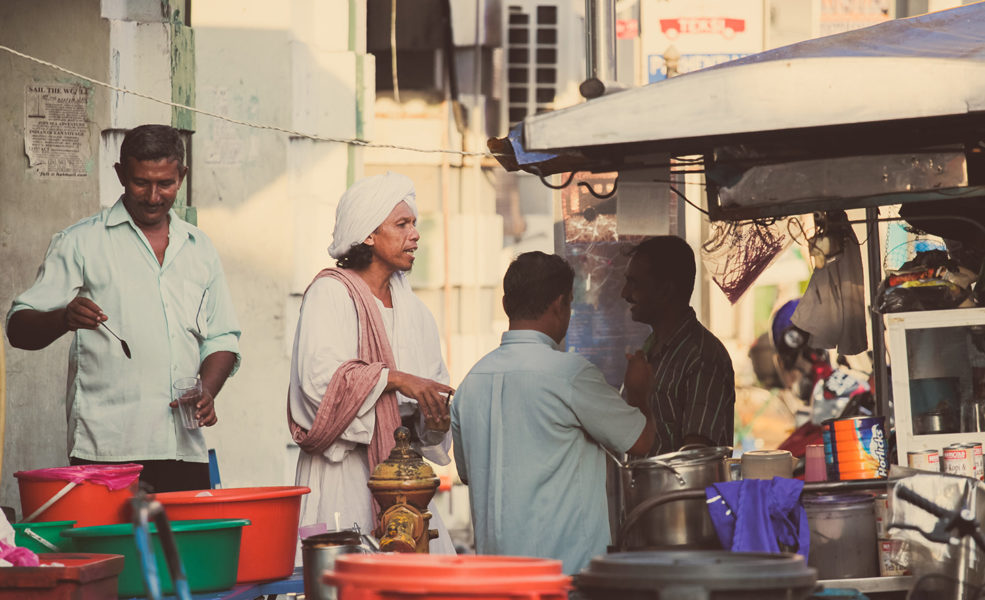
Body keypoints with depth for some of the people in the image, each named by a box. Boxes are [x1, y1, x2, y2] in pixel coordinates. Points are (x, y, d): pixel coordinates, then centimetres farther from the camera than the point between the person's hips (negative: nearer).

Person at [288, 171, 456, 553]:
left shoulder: (412, 308, 18)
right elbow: (320, 378, -17)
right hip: (345, 474, -6)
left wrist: (437, 419, -4)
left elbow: (432, 387, 17)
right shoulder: (330, 292, -3)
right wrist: (393, 378, -19)